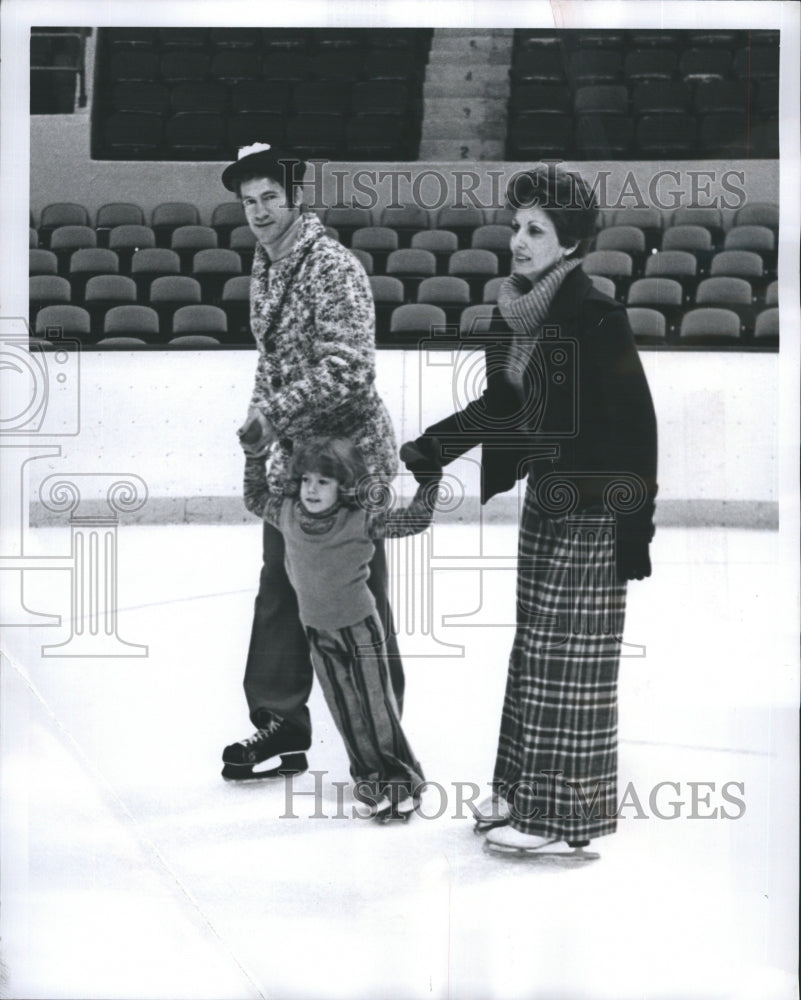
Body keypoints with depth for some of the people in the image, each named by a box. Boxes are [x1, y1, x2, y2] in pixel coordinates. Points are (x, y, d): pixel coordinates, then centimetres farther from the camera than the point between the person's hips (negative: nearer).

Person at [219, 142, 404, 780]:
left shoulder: (334, 269, -17)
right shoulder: (265, 268, 10)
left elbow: (347, 373, -24)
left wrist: (271, 415, -23)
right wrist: (262, 426, 13)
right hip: (293, 459, 8)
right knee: (280, 592, 13)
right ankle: (280, 725, 25)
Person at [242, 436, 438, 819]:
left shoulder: (361, 520, -19)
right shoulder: (288, 514, -6)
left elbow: (413, 519, -20)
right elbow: (255, 498, 12)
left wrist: (429, 480, -28)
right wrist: (255, 456, 7)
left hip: (359, 626, -4)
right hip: (317, 630, 4)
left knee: (377, 704, 2)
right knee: (344, 708, 9)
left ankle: (399, 779, 14)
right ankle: (369, 775, 20)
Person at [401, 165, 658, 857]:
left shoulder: (596, 317, -19)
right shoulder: (514, 313, 5)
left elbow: (637, 425, -18)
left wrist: (635, 525, -18)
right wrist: (427, 450, 14)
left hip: (593, 512, -8)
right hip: (543, 497, 8)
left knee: (569, 661, -2)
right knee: (535, 651, 15)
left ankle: (566, 816, 8)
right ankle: (525, 791, 27)